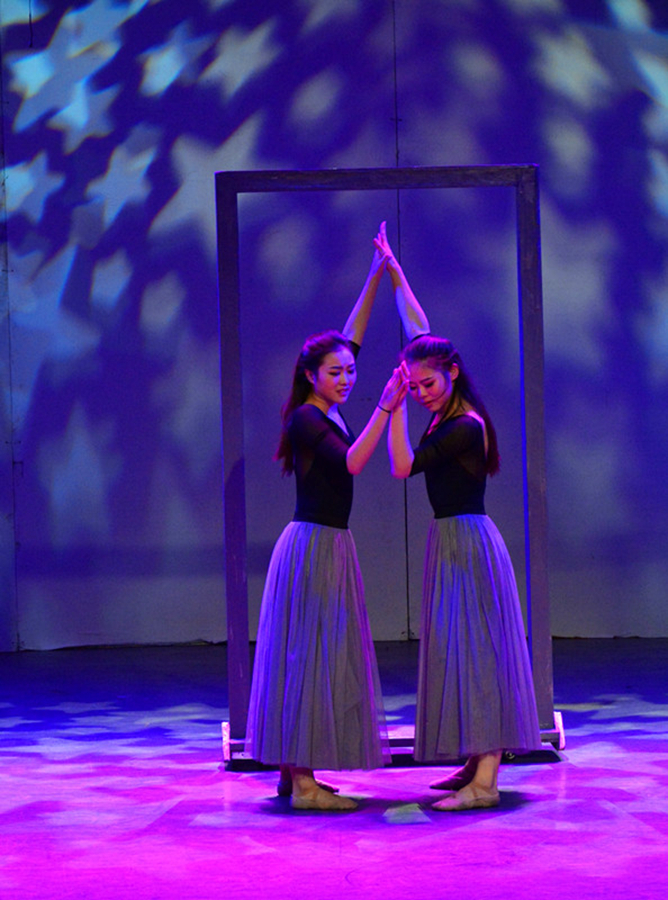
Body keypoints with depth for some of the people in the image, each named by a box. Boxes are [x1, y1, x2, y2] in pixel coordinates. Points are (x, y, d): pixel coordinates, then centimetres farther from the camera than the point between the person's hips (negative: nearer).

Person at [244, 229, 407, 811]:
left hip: (329, 544, 9)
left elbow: (351, 336, 17)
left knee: (317, 655, 9)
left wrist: (377, 275, 18)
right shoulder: (306, 418, -11)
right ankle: (303, 782, -8)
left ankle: (296, 771, 12)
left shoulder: (328, 413, 12)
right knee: (310, 653, -9)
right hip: (314, 545, -9)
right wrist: (386, 407, -27)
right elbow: (352, 462, -24)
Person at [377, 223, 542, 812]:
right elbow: (419, 330, 16)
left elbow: (402, 467, -15)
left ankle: (485, 781, -13)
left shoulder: (464, 426, -17)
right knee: (461, 651, 10)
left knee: (474, 650, -11)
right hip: (454, 540, 9)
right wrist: (393, 270, 22)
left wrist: (395, 408, -10)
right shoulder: (448, 413, 7)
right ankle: (478, 764, 14)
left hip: (467, 542, -9)